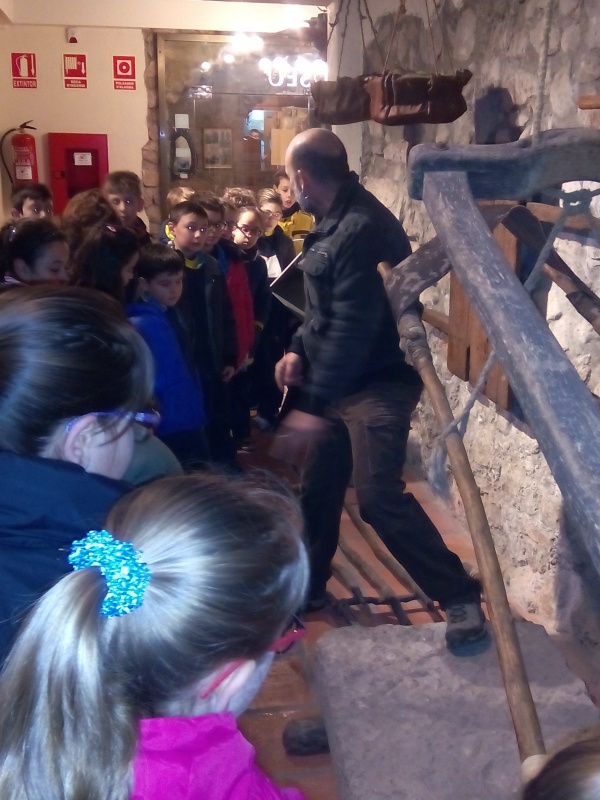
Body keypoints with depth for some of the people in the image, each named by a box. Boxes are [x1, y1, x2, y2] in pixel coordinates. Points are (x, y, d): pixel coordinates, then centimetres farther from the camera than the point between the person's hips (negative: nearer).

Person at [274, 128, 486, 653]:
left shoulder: (363, 228, -22)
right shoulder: (333, 222, 10)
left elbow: (353, 328, -27)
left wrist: (313, 405, -26)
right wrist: (299, 350, 6)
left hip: (379, 384, -10)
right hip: (339, 383, 10)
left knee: (378, 496, -18)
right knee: (318, 489, 16)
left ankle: (460, 596, -4)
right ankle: (307, 585, 34)